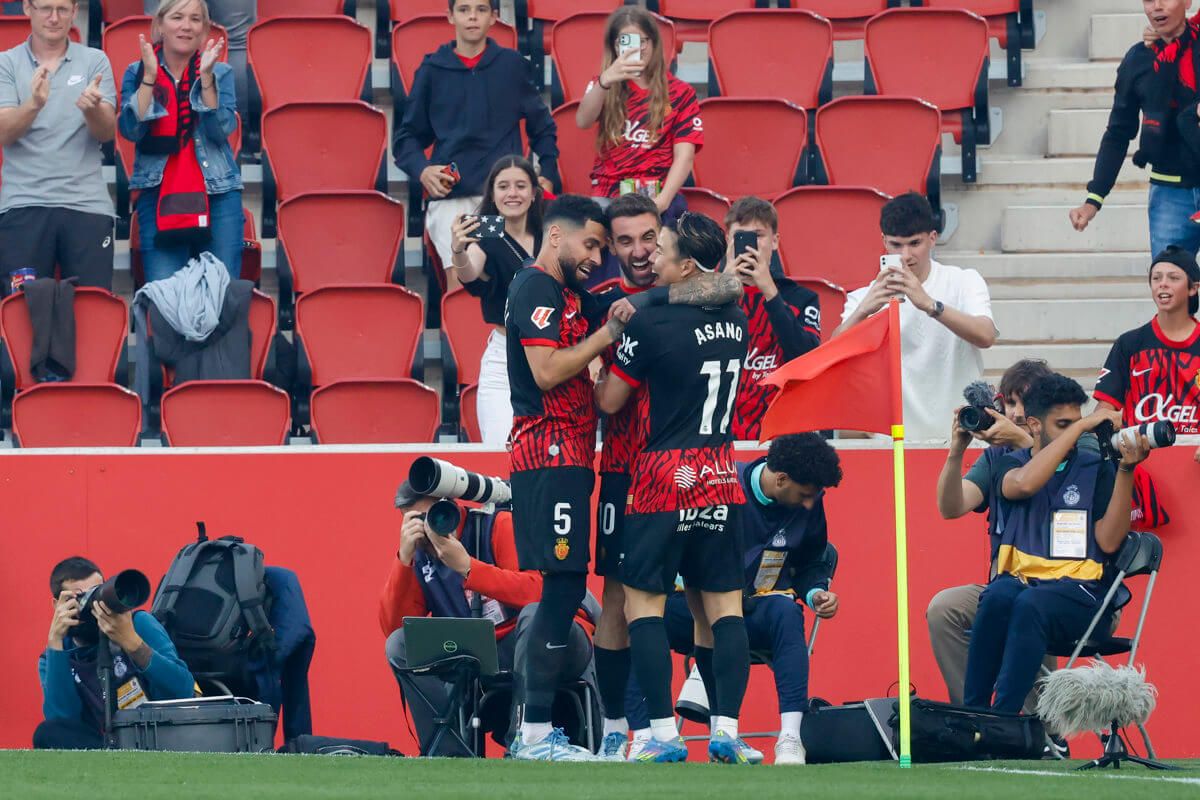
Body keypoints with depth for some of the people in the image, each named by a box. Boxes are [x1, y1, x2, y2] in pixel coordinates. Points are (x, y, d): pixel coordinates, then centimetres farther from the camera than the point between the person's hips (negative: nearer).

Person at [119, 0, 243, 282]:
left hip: (217, 195, 1)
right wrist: (150, 77, -12)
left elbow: (222, 130, -6)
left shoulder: (220, 73, 8)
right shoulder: (137, 73, 8)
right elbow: (131, 130, -6)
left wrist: (205, 77, -14)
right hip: (159, 197, -1)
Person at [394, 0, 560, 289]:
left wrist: (548, 175, 10)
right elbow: (407, 136, 15)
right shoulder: (432, 70, 12)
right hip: (450, 198, 0)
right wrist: (421, 170, -4)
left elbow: (542, 126, 21)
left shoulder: (511, 65, 12)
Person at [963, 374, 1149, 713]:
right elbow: (1025, 484, -12)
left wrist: (1126, 470, -7)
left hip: (1078, 590, -1)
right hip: (1018, 579, 1)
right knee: (998, 597, -36)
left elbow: (1109, 541, 0)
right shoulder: (1011, 465, 15)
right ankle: (971, 714, -34)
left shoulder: (1095, 469, 13)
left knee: (1031, 604, -36)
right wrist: (1081, 426, -11)